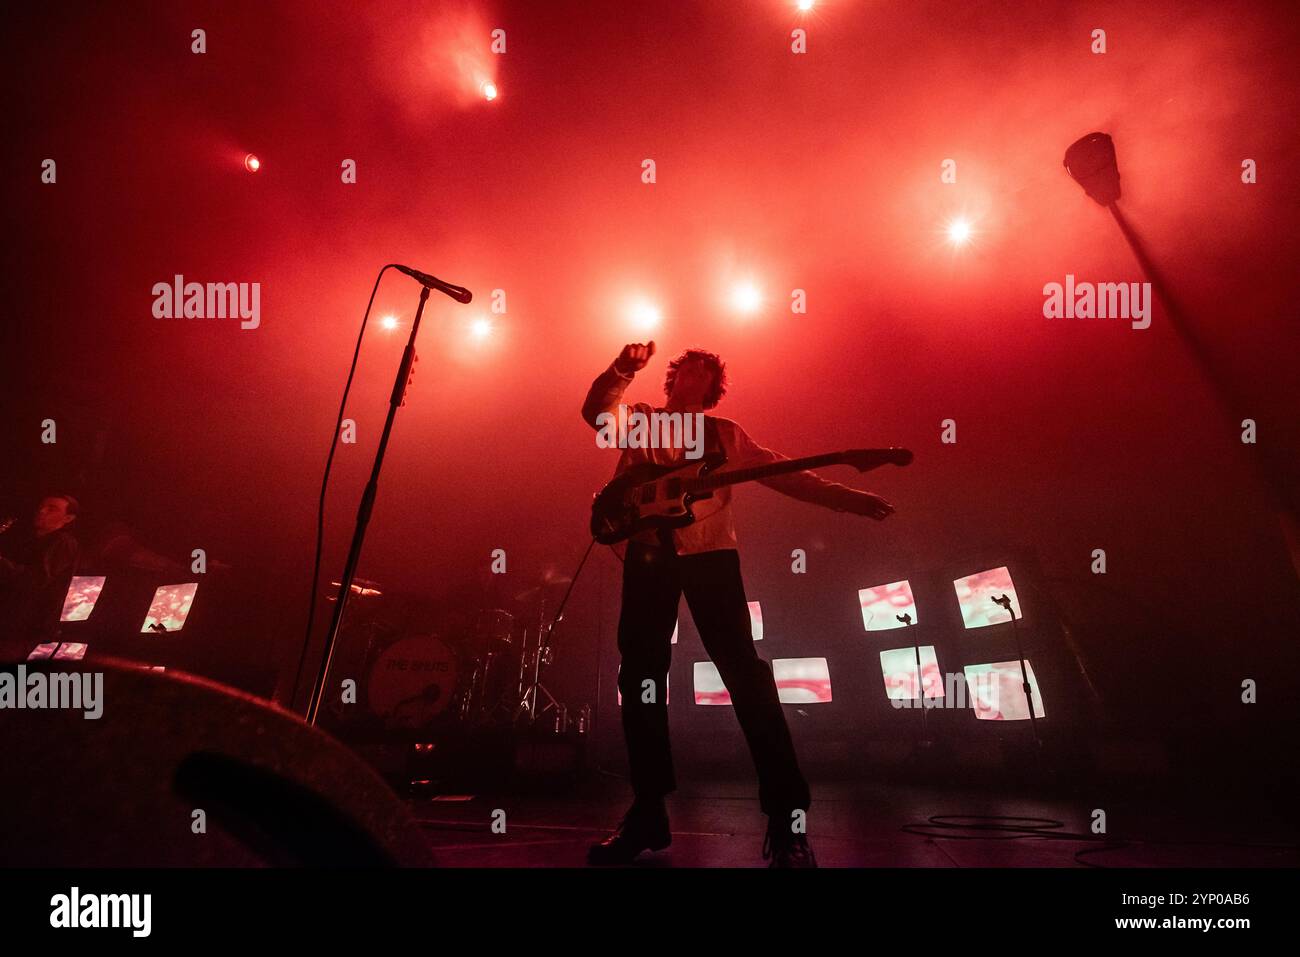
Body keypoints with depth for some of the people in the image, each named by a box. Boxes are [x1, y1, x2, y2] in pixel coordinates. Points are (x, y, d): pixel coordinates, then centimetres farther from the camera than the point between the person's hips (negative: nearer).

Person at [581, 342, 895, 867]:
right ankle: (648, 812, 12)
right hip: (648, 554, 1)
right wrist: (621, 370, -19)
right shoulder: (639, 419, 17)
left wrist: (846, 496, 4)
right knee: (640, 677, 0)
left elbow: (784, 473, 14)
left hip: (710, 552, -1)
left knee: (744, 671, -11)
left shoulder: (725, 433, 18)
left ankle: (786, 814, -6)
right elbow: (594, 411, -2)